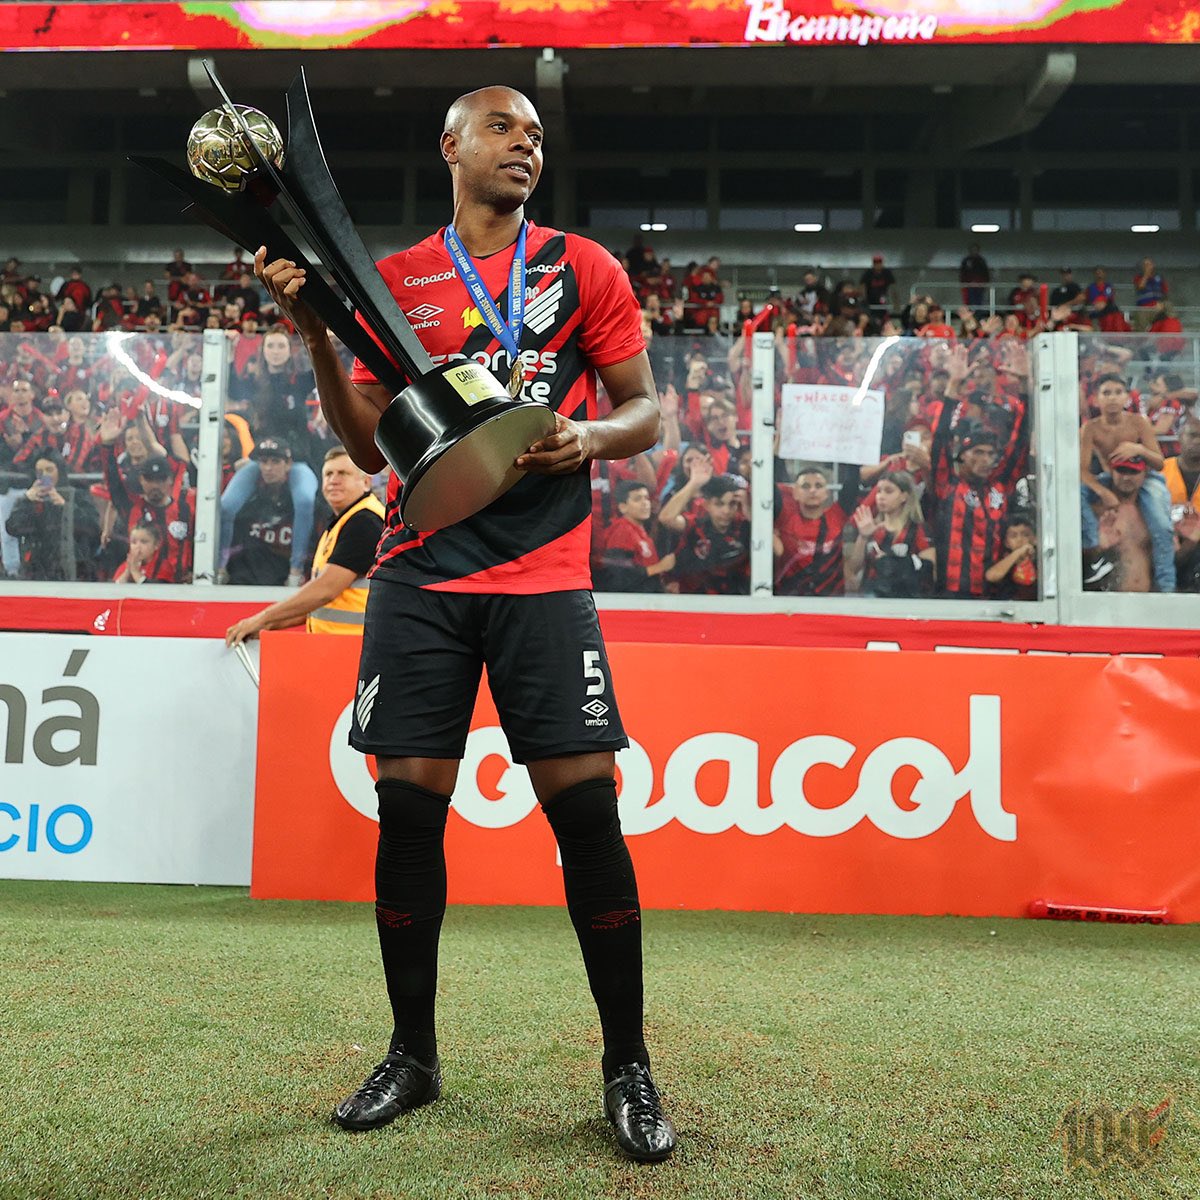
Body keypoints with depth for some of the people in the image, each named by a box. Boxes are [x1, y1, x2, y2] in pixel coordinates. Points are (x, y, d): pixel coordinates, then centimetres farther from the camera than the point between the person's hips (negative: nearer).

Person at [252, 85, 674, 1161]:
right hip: (419, 574, 2)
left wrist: (589, 437, -13)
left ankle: (628, 1066, 10)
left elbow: (645, 411, 9)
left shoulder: (582, 266, 10)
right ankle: (412, 1055, 20)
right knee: (407, 808, 1)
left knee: (587, 809, -7)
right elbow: (368, 444, 12)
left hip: (544, 577, -1)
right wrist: (316, 332, -1)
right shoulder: (394, 278, 14)